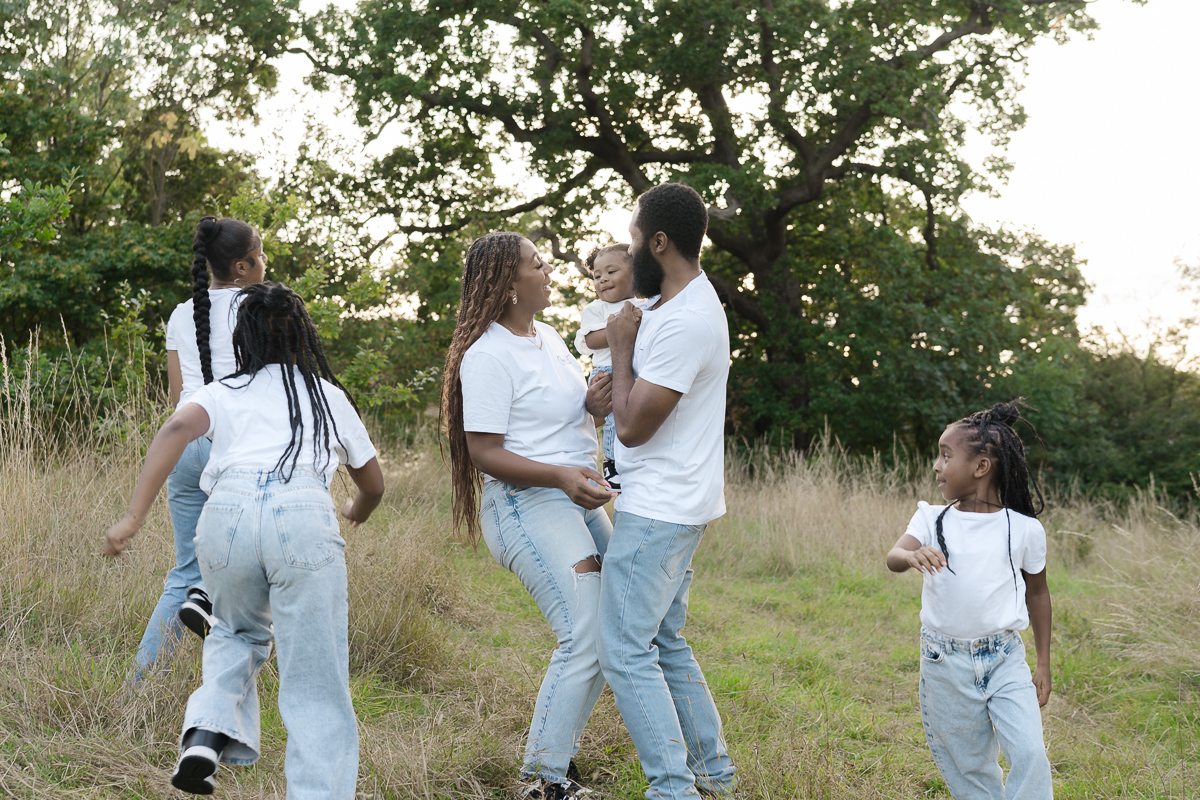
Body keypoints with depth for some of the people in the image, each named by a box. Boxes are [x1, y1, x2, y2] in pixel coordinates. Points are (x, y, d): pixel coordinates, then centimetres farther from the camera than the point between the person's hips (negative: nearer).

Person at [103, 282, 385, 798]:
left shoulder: (224, 393, 22)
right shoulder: (331, 397, 27)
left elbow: (176, 430, -1)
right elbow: (373, 484, 37)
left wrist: (133, 517, -6)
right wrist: (357, 512, 59)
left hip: (228, 511, 1)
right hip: (304, 514, -1)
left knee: (238, 632, 29)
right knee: (315, 682, 5)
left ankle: (208, 732, 6)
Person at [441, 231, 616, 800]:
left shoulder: (547, 337, 13)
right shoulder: (488, 356, -15)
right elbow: (483, 453, -19)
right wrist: (560, 475, -30)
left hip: (578, 499, 10)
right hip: (527, 504, -10)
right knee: (585, 638, -16)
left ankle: (555, 743, 24)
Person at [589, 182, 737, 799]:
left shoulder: (685, 322, -23)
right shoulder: (682, 301, 11)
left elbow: (632, 426, -21)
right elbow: (652, 389, 22)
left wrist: (621, 349, -8)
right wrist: (612, 390, -1)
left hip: (659, 511, -11)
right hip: (675, 506, 11)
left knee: (625, 652, -7)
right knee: (664, 643, 18)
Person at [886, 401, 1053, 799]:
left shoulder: (1024, 528, -4)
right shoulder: (932, 519, -2)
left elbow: (1037, 592, 9)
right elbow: (893, 557, -20)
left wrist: (1044, 664, 11)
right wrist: (913, 555, -45)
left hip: (1004, 659, -1)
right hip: (945, 662, 2)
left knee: (1029, 754, -16)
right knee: (968, 767, 10)